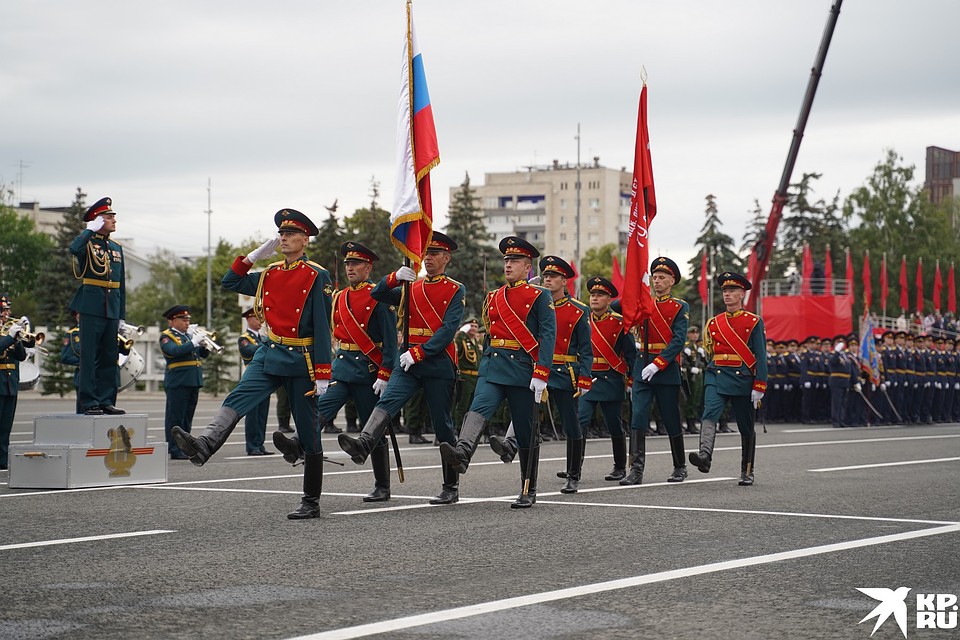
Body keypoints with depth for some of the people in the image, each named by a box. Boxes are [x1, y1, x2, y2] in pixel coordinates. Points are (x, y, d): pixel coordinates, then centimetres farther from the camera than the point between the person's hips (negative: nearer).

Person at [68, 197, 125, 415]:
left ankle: (106, 401, 13)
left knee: (110, 357, 7)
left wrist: (121, 315, 14)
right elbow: (74, 248, -29)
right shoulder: (88, 243, -2)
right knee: (89, 356, -4)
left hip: (112, 309, 6)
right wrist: (92, 229, -16)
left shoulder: (116, 248, 17)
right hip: (91, 307, -6)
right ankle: (89, 402, -2)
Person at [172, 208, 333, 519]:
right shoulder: (270, 274, 11)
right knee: (237, 399, -21)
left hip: (301, 361, -5)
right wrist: (254, 255, 9)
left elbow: (322, 328, -11)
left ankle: (311, 502, 8)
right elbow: (230, 282, 20)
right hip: (269, 354, 5)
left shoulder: (317, 277, -8)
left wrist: (322, 375, -15)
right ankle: (203, 447, -43)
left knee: (308, 432, 2)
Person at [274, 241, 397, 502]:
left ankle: (382, 487, 10)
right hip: (340, 366, 5)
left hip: (368, 370, -5)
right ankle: (297, 445, -43)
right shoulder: (339, 298, 13)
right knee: (322, 407, -21)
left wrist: (385, 375, -17)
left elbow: (390, 340, -10)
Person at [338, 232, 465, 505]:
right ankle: (363, 444, -46)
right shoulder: (411, 288, 17)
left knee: (443, 426, 2)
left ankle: (451, 488, 11)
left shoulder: (456, 290, 1)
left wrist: (418, 353, -19)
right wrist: (395, 277, -11)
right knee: (387, 402, -23)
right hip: (408, 359, 4)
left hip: (439, 362, -4)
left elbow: (449, 328, -11)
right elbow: (377, 295, 8)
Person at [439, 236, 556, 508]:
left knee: (526, 433, 2)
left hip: (523, 370, -4)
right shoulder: (493, 297, 16)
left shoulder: (539, 297, -1)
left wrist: (541, 374, -19)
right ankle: (462, 453, -49)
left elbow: (548, 335, -9)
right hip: (492, 368, 4)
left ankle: (528, 491, 11)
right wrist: (484, 366, 21)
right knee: (479, 408, -24)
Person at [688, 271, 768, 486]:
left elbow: (760, 357, -4)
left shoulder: (754, 322, 0)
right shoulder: (713, 323, 11)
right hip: (716, 377, 2)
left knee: (746, 428, 7)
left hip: (742, 379, -2)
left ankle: (747, 472, 18)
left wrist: (759, 387, -10)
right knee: (709, 414, -24)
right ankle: (705, 455, -41)